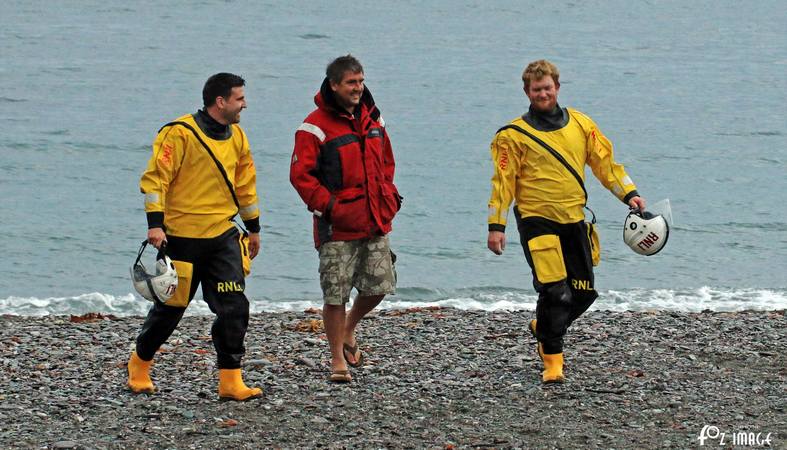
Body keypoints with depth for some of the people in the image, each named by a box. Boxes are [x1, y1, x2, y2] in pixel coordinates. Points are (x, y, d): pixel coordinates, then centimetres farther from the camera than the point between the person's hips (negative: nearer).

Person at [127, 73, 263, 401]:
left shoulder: (236, 137, 10)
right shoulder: (180, 133, -12)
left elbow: (245, 183, 21)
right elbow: (155, 177, -14)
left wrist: (253, 227, 24)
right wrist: (155, 223, -21)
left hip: (223, 236, 5)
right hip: (181, 237, -5)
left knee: (234, 307, -8)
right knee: (170, 307, 7)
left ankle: (230, 382, -4)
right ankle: (139, 366, 30)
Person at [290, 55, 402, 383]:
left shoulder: (371, 118, 11)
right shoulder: (316, 126, -10)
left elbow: (386, 161, 24)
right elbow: (300, 174, -12)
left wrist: (388, 195, 11)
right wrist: (328, 205, -17)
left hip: (375, 222, 6)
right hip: (338, 226, -6)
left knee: (379, 286, 7)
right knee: (335, 295, -2)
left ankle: (348, 330, 34)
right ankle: (338, 359, 11)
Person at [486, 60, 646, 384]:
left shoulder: (580, 124, 11)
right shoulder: (515, 135, 0)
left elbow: (604, 161, 13)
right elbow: (503, 181, 0)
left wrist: (629, 194, 2)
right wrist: (496, 225, -5)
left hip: (574, 221, 5)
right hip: (537, 221, -4)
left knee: (584, 293, 6)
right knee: (555, 291, -15)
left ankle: (544, 327, 34)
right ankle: (552, 359, -2)